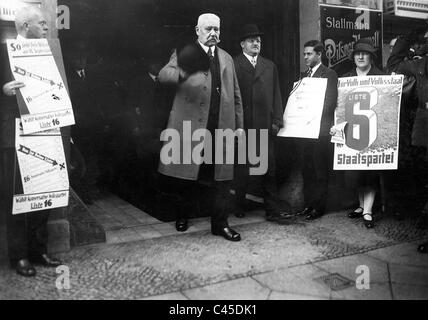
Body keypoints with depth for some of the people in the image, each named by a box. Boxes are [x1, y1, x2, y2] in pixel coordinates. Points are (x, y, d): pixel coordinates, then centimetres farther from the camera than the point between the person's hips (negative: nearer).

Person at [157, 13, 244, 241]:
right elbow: (163, 76, -12)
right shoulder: (185, 54, 5)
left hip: (221, 128, 4)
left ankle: (220, 224, 15)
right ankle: (182, 213, 28)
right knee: (182, 175, 3)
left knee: (222, 177, 4)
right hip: (189, 126, -3)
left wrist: (239, 125, 13)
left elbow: (235, 94, 19)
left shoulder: (227, 58, 19)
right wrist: (182, 72, -33)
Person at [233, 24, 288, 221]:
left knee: (269, 169, 4)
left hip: (265, 125, 4)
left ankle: (272, 210, 10)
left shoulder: (270, 66, 17)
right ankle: (239, 207, 20)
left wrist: (277, 121, 4)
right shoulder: (232, 65, 2)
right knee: (241, 170, 5)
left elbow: (276, 95, 14)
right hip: (242, 126, -3)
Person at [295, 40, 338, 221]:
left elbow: (331, 102, -10)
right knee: (307, 170, 11)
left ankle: (319, 207, 6)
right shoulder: (303, 75, 17)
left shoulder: (330, 75, -3)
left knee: (320, 171, -1)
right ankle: (308, 204, 20)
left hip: (321, 129, -7)